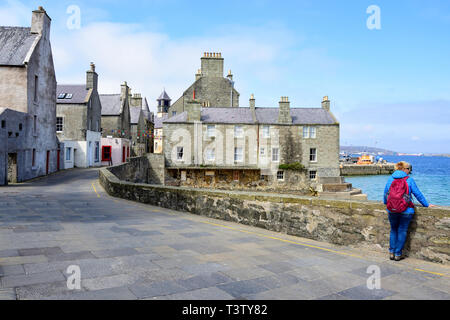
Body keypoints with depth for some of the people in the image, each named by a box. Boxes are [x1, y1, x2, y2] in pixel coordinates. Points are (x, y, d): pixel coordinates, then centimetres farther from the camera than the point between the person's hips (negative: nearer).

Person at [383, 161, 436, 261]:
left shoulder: (390, 179, 5)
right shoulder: (409, 180, -4)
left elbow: (385, 193, 13)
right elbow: (418, 194, 0)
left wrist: (386, 203, 31)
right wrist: (426, 205, 12)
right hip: (406, 211, -3)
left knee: (393, 230, 16)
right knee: (402, 231, 7)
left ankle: (391, 252, 14)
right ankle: (398, 254, 10)